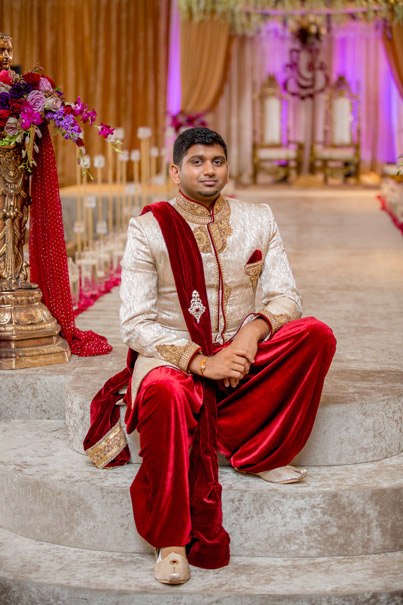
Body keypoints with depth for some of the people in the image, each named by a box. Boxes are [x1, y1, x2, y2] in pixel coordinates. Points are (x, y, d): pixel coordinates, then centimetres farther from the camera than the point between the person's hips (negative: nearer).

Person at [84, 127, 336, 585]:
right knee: (165, 390, -39)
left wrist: (254, 331, -19)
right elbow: (136, 325, -10)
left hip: (242, 355, 4)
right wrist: (200, 362, -22)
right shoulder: (148, 229, -5)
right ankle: (172, 542, -26)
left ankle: (256, 454, -14)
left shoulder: (258, 220, 7)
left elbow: (284, 296, 4)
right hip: (171, 356, -3)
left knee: (316, 335, -21)